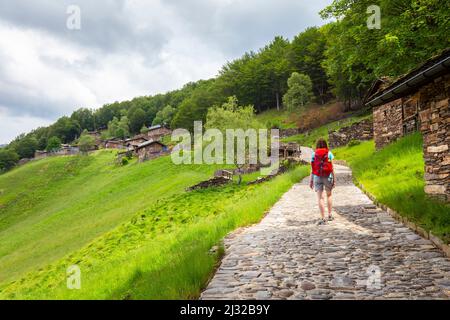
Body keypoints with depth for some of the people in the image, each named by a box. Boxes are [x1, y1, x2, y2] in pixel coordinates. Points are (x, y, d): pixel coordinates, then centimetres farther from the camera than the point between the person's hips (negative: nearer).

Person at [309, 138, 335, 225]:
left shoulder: (314, 154, 1)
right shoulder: (329, 154, -1)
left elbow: (312, 168, -1)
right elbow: (332, 168, -2)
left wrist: (311, 181, 3)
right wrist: (334, 179, 4)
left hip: (317, 177, -1)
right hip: (328, 176, 1)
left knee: (320, 198, -1)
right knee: (329, 195, 20)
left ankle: (323, 219, -4)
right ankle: (330, 215, 22)